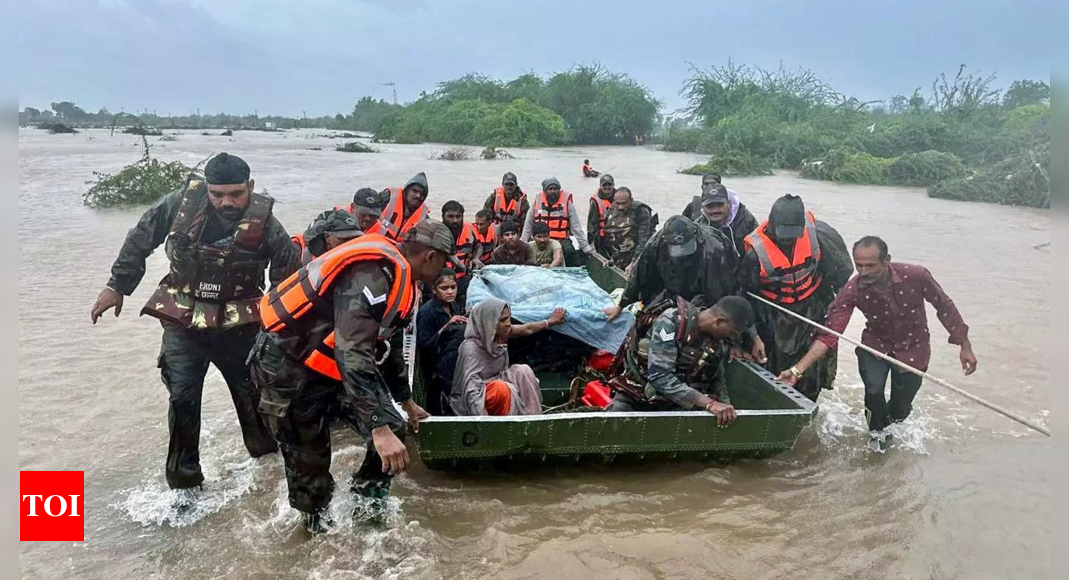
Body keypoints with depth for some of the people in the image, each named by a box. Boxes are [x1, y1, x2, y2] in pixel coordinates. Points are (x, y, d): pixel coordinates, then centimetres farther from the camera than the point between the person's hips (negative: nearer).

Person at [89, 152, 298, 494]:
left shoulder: (264, 224, -17)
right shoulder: (180, 204, -14)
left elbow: (290, 276, -8)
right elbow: (140, 240, 1)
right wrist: (116, 286, 4)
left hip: (239, 326, 0)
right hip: (183, 323, 1)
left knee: (255, 393, 11)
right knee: (182, 399, -1)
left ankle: (269, 459, 35)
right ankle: (184, 482, 14)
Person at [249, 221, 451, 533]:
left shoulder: (397, 279, 5)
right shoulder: (371, 276, -28)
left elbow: (389, 344, 18)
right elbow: (353, 355, -38)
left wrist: (406, 401, 28)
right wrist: (379, 428, -41)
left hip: (326, 366, 9)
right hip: (287, 368, -9)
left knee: (391, 432, 0)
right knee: (309, 459, 2)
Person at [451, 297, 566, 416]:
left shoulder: (498, 333, -7)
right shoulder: (471, 347, -29)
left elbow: (527, 329, 13)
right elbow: (472, 393, -36)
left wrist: (551, 321, 27)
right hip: (468, 403, -8)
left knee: (522, 371, -12)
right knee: (500, 389, -34)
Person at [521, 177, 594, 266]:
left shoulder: (567, 203, -2)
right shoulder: (538, 202, 3)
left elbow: (576, 228, 2)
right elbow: (528, 226, 14)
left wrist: (586, 248, 0)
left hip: (562, 240, -2)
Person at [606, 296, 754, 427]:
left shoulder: (721, 343, -3)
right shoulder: (672, 321, -21)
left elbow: (718, 381, 10)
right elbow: (659, 376, -30)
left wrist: (727, 409, -9)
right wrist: (709, 403, -35)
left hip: (677, 405, 5)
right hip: (635, 396, -5)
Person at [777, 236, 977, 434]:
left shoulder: (915, 276, -30)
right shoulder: (852, 291, -28)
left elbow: (944, 306, -13)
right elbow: (829, 334, -31)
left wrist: (965, 346, -8)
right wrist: (798, 370, -41)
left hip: (913, 347, 0)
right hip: (876, 343, 0)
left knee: (900, 410, 8)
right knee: (873, 390, -22)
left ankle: (890, 424, 48)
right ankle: (878, 434, 12)